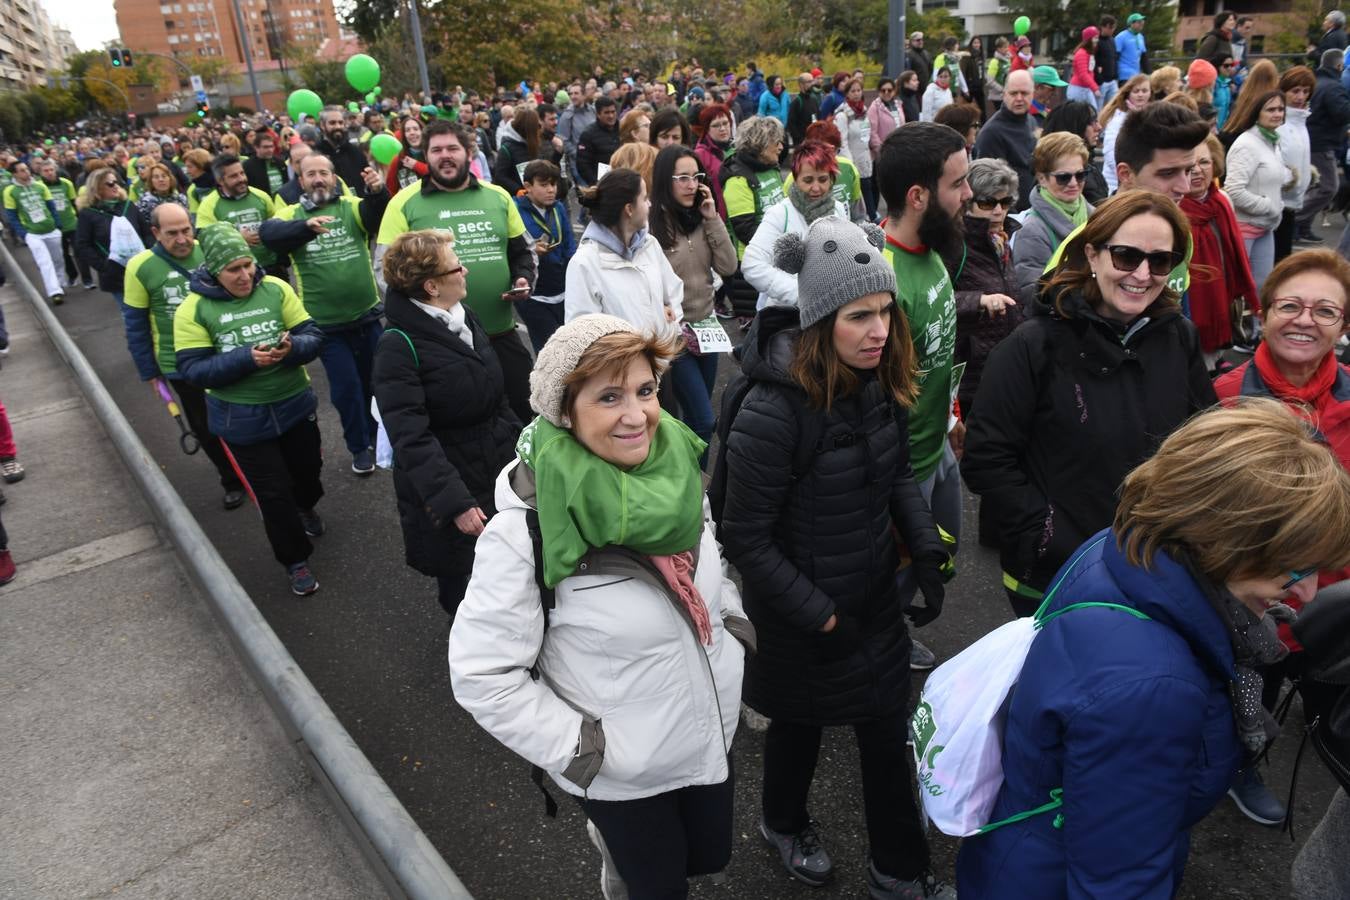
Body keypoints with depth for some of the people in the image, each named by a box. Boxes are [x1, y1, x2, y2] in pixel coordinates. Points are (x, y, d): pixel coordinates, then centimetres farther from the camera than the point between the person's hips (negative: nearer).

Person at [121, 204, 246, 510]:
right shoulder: (141, 267, -12)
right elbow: (136, 326, -4)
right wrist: (149, 371, -2)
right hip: (181, 365, -1)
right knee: (207, 428, 14)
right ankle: (232, 481, 33)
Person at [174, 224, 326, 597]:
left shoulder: (276, 289, -7)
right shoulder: (194, 309, -12)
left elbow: (313, 336, -7)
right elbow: (193, 370, -16)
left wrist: (291, 348, -30)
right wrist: (246, 359, -29)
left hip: (295, 404, 3)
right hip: (241, 418, -3)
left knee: (307, 469, 24)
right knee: (272, 493, 5)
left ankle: (305, 508, 59)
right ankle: (295, 559, 26)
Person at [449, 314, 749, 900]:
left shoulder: (674, 472, -12)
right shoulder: (527, 529, -29)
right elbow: (480, 674, -21)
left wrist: (734, 622, 0)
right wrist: (579, 749, -19)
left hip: (712, 735, 5)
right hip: (623, 772, -5)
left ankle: (614, 838, 55)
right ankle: (616, 850, 52)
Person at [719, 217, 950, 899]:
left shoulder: (880, 383, -9)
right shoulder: (773, 412, -30)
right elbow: (746, 538, -22)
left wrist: (927, 552, -5)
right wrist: (819, 617, -17)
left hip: (877, 593, 6)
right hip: (799, 606, -6)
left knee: (887, 725, 17)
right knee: (802, 721, 19)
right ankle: (782, 822, 52)